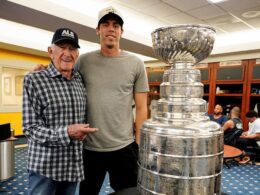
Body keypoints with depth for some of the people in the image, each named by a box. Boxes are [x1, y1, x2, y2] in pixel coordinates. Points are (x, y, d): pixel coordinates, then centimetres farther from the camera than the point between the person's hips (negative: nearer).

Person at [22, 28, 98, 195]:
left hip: (74, 166, 5)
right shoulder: (34, 80, -10)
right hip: (45, 167, -4)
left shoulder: (81, 81, 4)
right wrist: (66, 132, -25)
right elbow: (30, 128, -14)